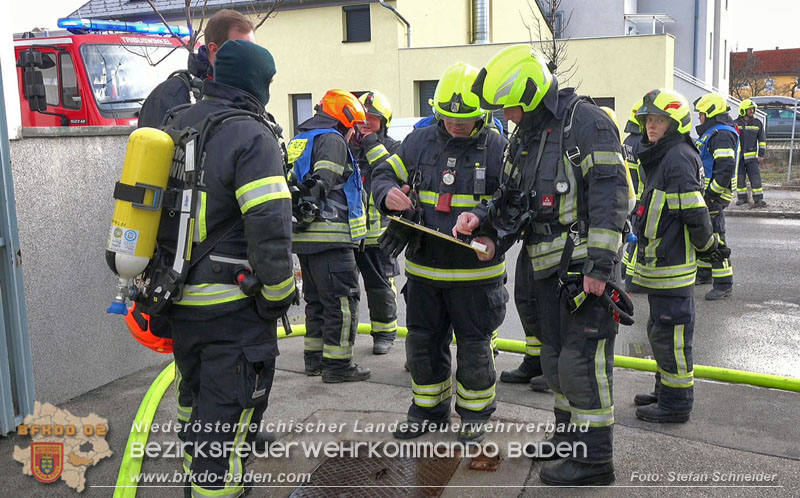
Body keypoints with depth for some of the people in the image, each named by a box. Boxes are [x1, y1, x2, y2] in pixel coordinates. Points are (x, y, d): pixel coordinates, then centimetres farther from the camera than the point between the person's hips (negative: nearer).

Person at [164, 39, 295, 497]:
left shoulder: (177, 128, 10)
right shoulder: (252, 136, -16)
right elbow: (269, 228, -24)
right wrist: (279, 295, -12)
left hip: (178, 300, 8)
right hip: (232, 307, -8)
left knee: (201, 398, 25)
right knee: (228, 413, 4)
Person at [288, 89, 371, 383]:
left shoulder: (298, 141, 22)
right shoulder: (331, 140, -8)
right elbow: (322, 182, -19)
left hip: (303, 237, 10)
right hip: (329, 237, -10)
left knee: (316, 299, 18)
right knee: (342, 300, -4)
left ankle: (314, 358, 25)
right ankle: (337, 364, -1)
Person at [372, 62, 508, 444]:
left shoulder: (497, 149, -5)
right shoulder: (418, 142, 5)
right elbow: (384, 174, 8)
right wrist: (388, 195, -16)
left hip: (475, 272, -3)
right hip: (424, 269, 4)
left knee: (474, 347, 10)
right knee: (423, 343, 15)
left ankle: (475, 414, 31)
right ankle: (429, 409, 35)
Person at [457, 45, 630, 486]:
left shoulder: (585, 121, -12)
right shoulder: (525, 135, 15)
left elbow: (610, 194, -18)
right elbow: (514, 198, 22)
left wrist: (599, 264, -22)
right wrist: (482, 219, 3)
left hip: (585, 265, -9)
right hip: (548, 267, 9)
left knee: (580, 360, -6)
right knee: (555, 357, 18)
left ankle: (594, 459, 7)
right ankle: (567, 438, 34)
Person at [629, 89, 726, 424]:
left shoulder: (678, 158, -18)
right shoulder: (664, 156, 15)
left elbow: (695, 213, -21)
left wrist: (706, 245, -8)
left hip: (672, 266, -11)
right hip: (660, 264, 11)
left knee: (670, 334, -2)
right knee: (661, 332, 20)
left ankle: (676, 403, 9)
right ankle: (666, 392, 33)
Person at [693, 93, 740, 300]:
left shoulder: (723, 135, -16)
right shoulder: (712, 133, 19)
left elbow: (726, 168, -25)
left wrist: (712, 195, -24)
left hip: (714, 197, -11)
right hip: (706, 194, 11)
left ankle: (724, 284, -7)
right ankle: (704, 273, 34)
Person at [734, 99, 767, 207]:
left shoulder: (758, 123, 8)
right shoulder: (735, 124, 5)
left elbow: (762, 140, 11)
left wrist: (761, 154, 5)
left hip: (752, 156, 0)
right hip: (738, 156, 0)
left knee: (756, 177, -7)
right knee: (740, 178, 2)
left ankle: (758, 199, -5)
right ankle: (742, 198, 14)